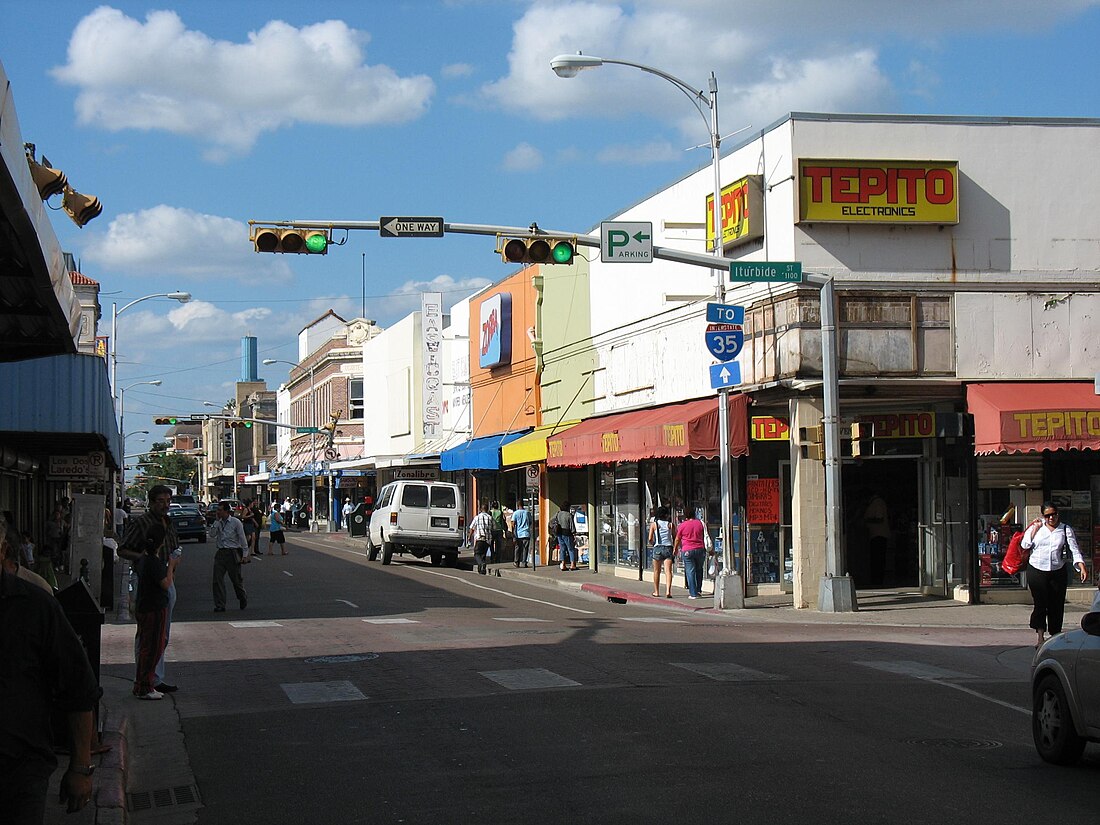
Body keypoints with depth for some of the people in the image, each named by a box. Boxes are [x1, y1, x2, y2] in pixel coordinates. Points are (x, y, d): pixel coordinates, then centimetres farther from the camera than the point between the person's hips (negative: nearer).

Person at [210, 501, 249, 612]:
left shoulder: (236, 522, -5)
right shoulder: (218, 522, 8)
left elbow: (242, 539, -3)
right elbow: (212, 534, -5)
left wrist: (244, 555, -5)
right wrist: (217, 521, -9)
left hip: (232, 553, -4)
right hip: (220, 553, 4)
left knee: (236, 579, 6)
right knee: (217, 579, -4)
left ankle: (243, 599, 32)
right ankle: (219, 606, 0)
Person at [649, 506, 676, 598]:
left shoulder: (654, 524, 2)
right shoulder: (670, 525, 5)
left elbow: (650, 539, -5)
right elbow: (675, 538, 4)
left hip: (658, 548, 0)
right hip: (668, 548, 0)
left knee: (657, 571, 14)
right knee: (668, 571, -8)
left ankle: (656, 592, 21)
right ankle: (668, 591, -24)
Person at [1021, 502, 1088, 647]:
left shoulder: (1065, 529, 5)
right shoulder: (1037, 527, 8)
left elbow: (1074, 549, -2)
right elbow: (1024, 545, 1)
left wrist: (1082, 566, -15)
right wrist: (1035, 529, -3)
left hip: (1058, 572, 1)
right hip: (1037, 570, -1)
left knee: (1056, 605, 3)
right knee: (1040, 603, -11)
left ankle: (1055, 637, 13)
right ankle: (1039, 637, -13)